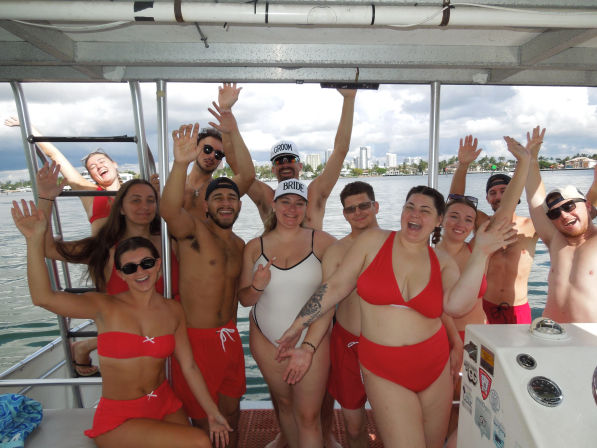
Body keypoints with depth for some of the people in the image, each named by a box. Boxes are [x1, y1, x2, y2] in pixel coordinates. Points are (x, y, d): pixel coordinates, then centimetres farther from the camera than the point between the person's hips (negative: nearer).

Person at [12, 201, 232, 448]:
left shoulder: (173, 311, -2)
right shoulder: (105, 307, -11)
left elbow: (189, 366, 0)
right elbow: (43, 297, -27)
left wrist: (212, 412, 1)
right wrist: (35, 240, -36)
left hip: (165, 405, 4)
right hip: (119, 419, -4)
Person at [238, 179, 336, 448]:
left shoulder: (323, 243, -9)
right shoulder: (255, 247, 1)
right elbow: (244, 299, 5)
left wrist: (308, 347, -17)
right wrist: (257, 286, -18)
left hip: (313, 341, -3)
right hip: (266, 341, 3)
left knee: (308, 416, 1)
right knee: (284, 404, 19)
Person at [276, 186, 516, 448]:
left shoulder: (443, 263, 1)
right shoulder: (373, 241, -6)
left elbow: (456, 306, -18)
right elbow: (335, 287, -4)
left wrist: (480, 253, -19)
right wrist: (298, 326, -2)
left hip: (435, 369, 4)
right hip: (384, 374, -3)